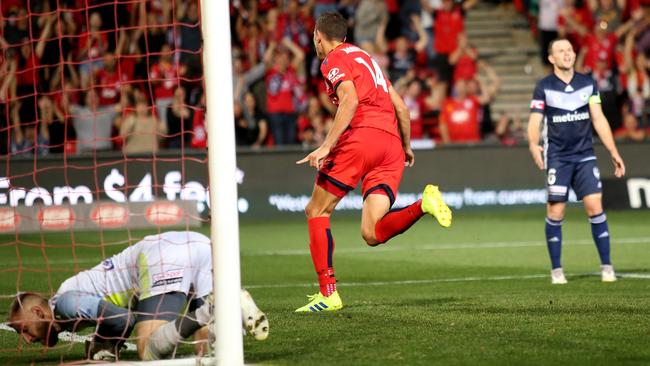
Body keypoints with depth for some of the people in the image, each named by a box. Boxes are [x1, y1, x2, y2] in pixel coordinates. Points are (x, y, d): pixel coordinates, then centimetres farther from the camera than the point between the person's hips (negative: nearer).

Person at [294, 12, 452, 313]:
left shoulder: (335, 60, 5)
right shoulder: (366, 58, 30)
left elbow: (350, 100, -13)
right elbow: (401, 108, 26)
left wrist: (326, 146, -19)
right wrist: (406, 147, 36)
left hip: (361, 136, -7)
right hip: (392, 144, 7)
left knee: (316, 211, 5)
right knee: (372, 234, -2)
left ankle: (328, 293, -3)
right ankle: (424, 204, -25)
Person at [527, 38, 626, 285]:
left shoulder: (588, 83, 6)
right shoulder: (544, 87, -2)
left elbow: (598, 119, 8)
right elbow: (534, 121, -8)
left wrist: (614, 152, 3)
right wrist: (534, 144, -29)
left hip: (584, 155, 2)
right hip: (557, 157, -2)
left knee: (595, 207, -9)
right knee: (555, 212, -3)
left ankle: (606, 266, -2)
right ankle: (556, 270, 8)